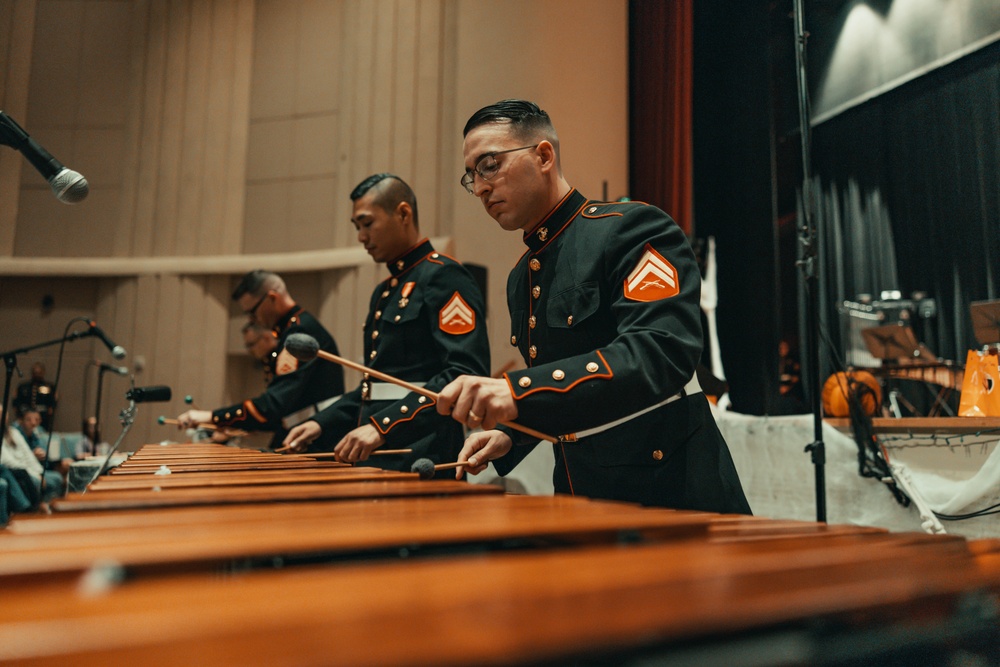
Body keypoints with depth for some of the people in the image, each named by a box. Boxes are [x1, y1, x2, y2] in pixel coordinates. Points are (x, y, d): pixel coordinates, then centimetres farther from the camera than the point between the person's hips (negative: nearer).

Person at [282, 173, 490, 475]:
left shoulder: (444, 277, -10)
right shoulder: (383, 292, 17)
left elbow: (465, 373, -22)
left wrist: (383, 426, -26)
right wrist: (322, 425, 9)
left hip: (421, 461, -8)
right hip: (375, 459, 8)